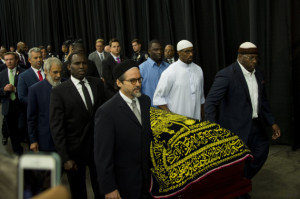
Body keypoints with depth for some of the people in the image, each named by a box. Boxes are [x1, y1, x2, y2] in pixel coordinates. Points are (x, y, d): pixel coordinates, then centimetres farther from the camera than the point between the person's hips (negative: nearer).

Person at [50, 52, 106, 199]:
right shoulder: (59, 91, -11)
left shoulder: (97, 83, 0)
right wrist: (65, 158, -15)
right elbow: (56, 127, -12)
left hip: (98, 146, 3)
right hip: (74, 150, -3)